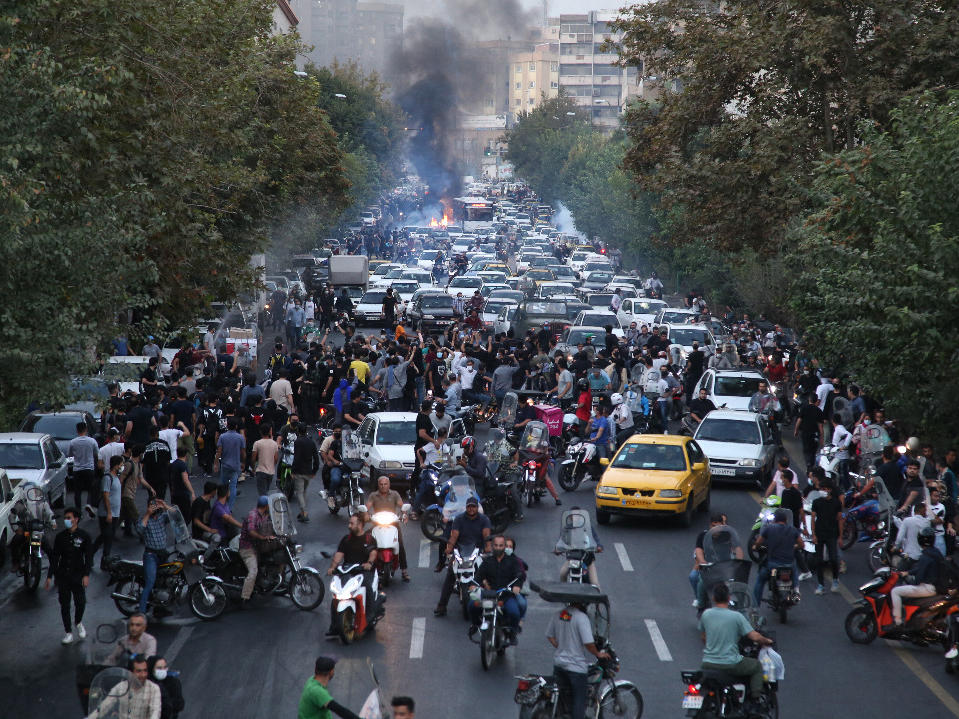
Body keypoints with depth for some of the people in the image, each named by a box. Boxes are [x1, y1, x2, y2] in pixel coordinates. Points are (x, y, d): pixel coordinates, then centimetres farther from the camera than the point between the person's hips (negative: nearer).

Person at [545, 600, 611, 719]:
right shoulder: (581, 618, -20)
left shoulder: (557, 615, 2)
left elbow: (549, 636, 11)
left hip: (558, 663, 7)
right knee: (578, 701, 3)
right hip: (576, 665, -7)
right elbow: (588, 643, -24)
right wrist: (598, 654, -7)